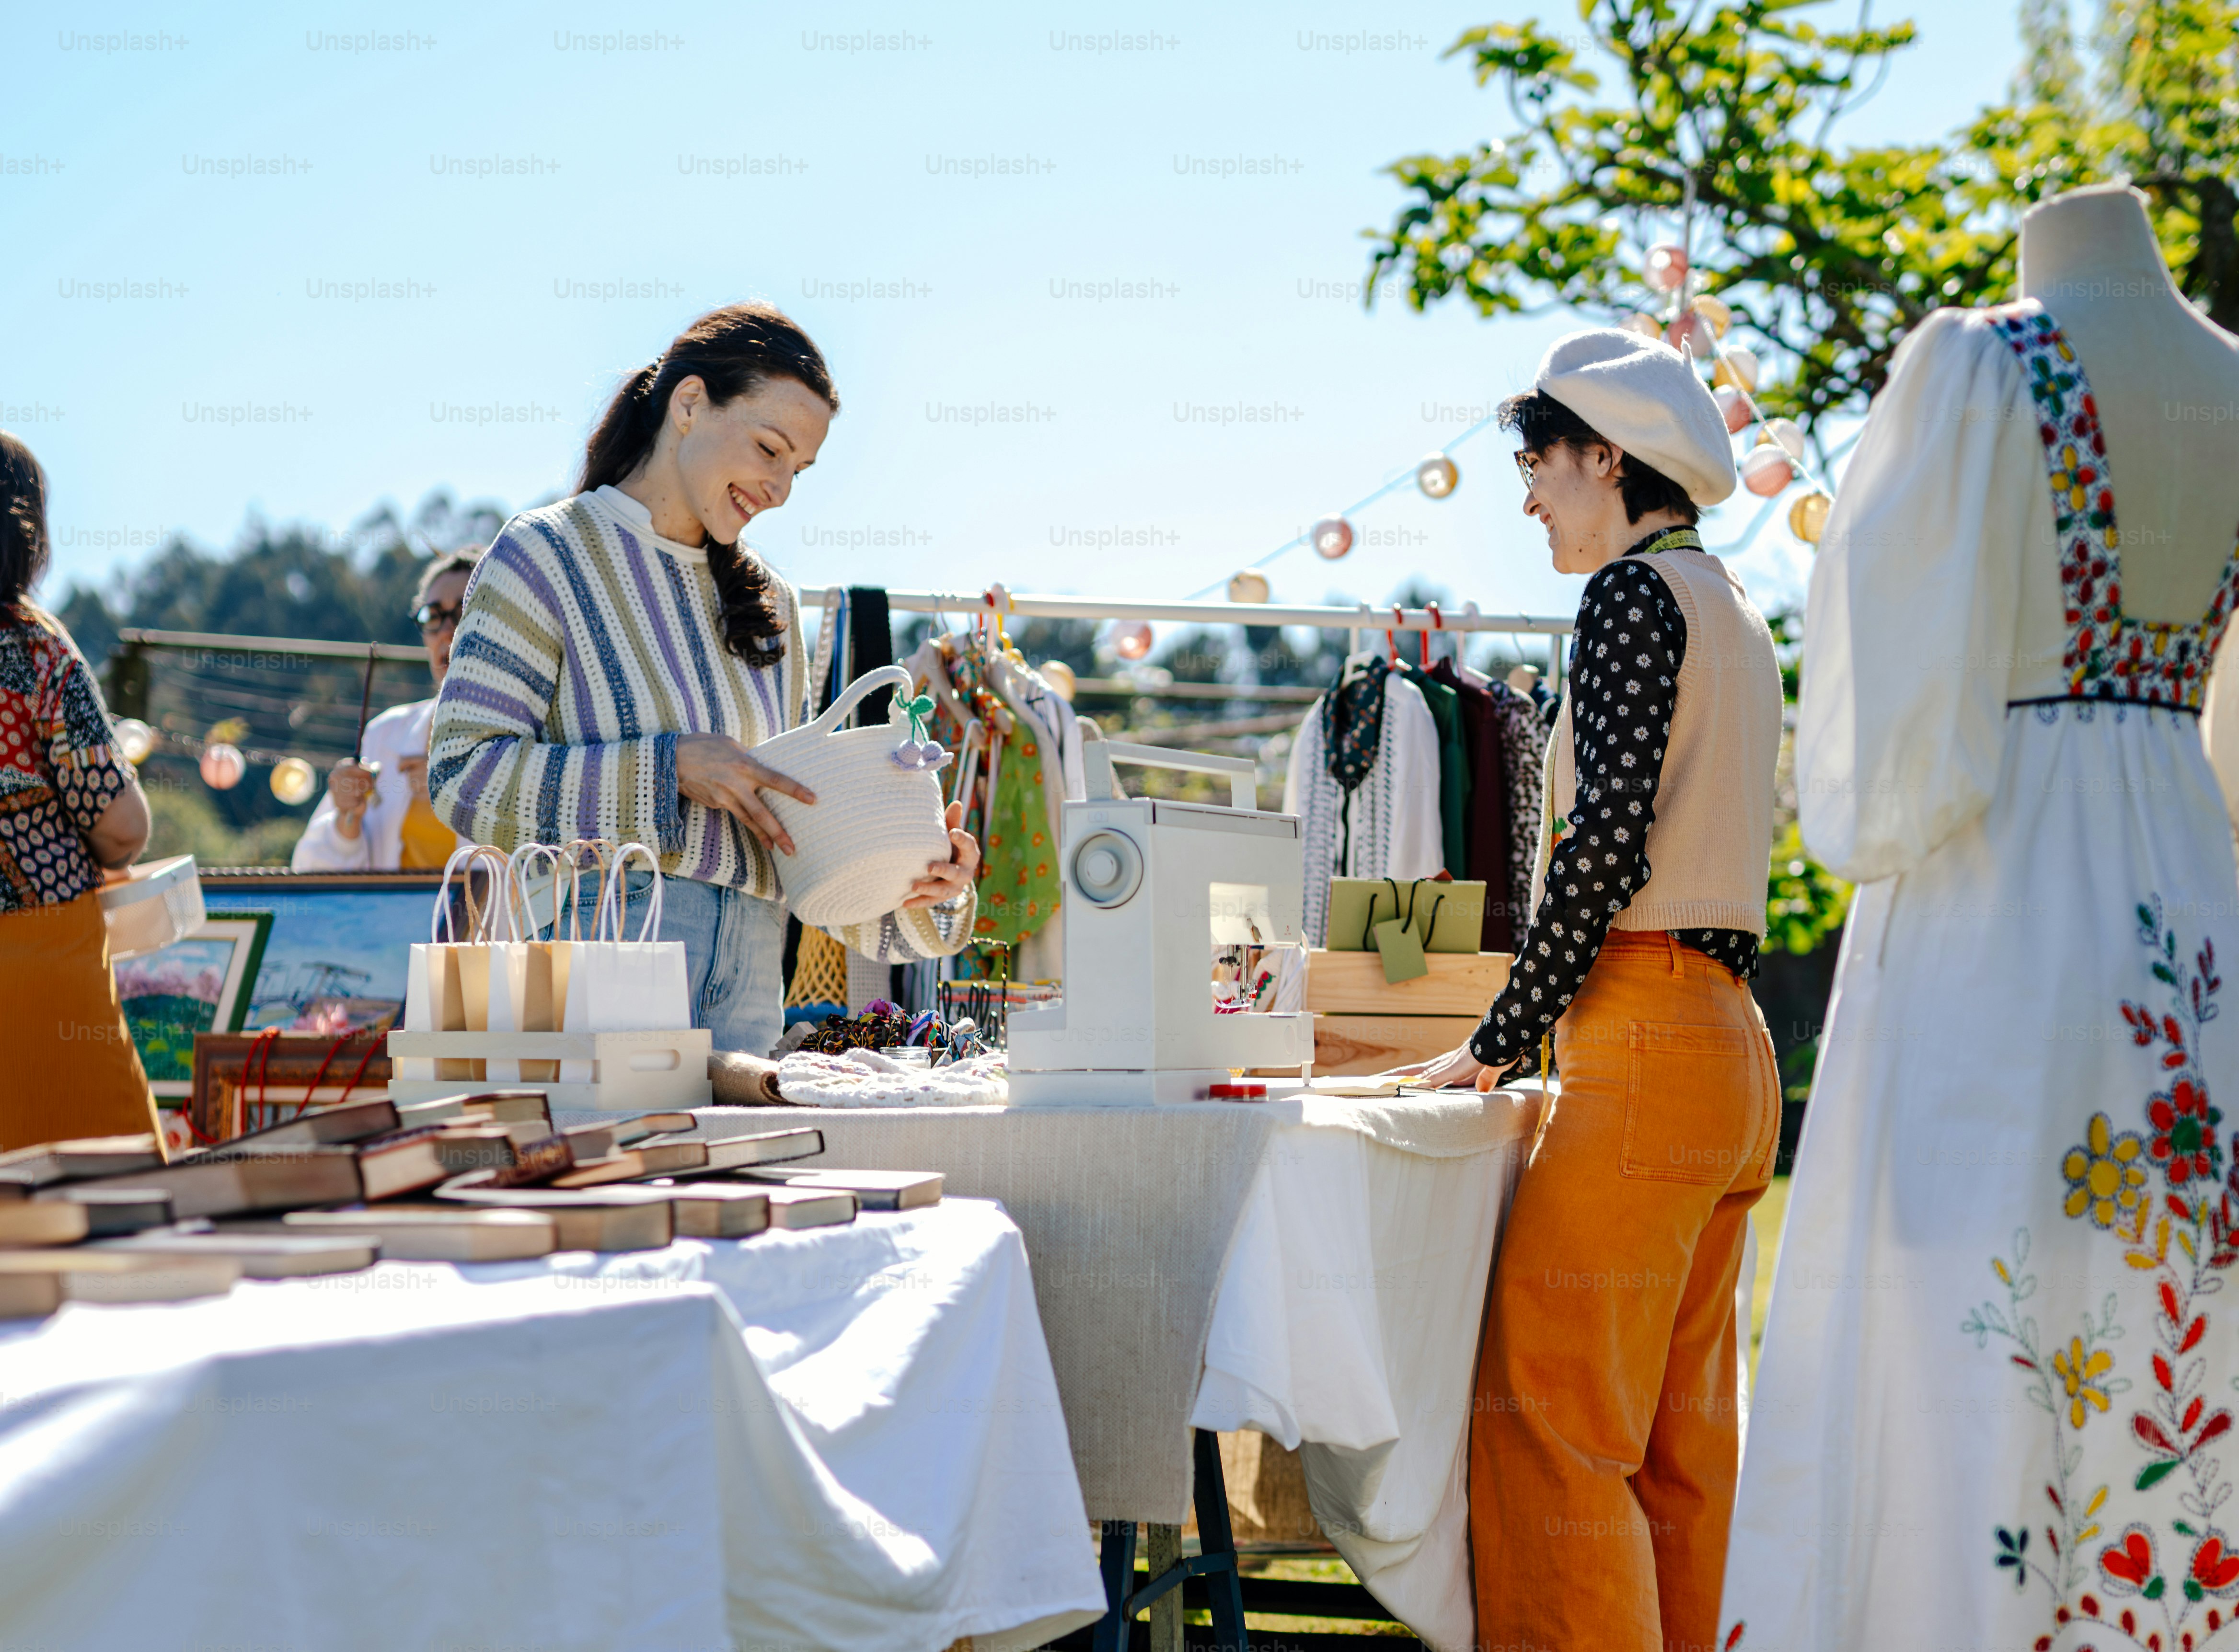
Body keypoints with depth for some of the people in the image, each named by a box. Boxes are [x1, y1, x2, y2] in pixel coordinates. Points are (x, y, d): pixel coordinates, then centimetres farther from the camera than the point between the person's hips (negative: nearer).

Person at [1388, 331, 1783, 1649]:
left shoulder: (1635, 592, -7)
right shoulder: (1739, 618, 21)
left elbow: (1608, 844, -16)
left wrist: (1505, 1041, -9)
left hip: (1647, 1047, -10)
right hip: (1733, 1049, 10)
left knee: (1548, 1413, -9)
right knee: (1681, 1434, 10)